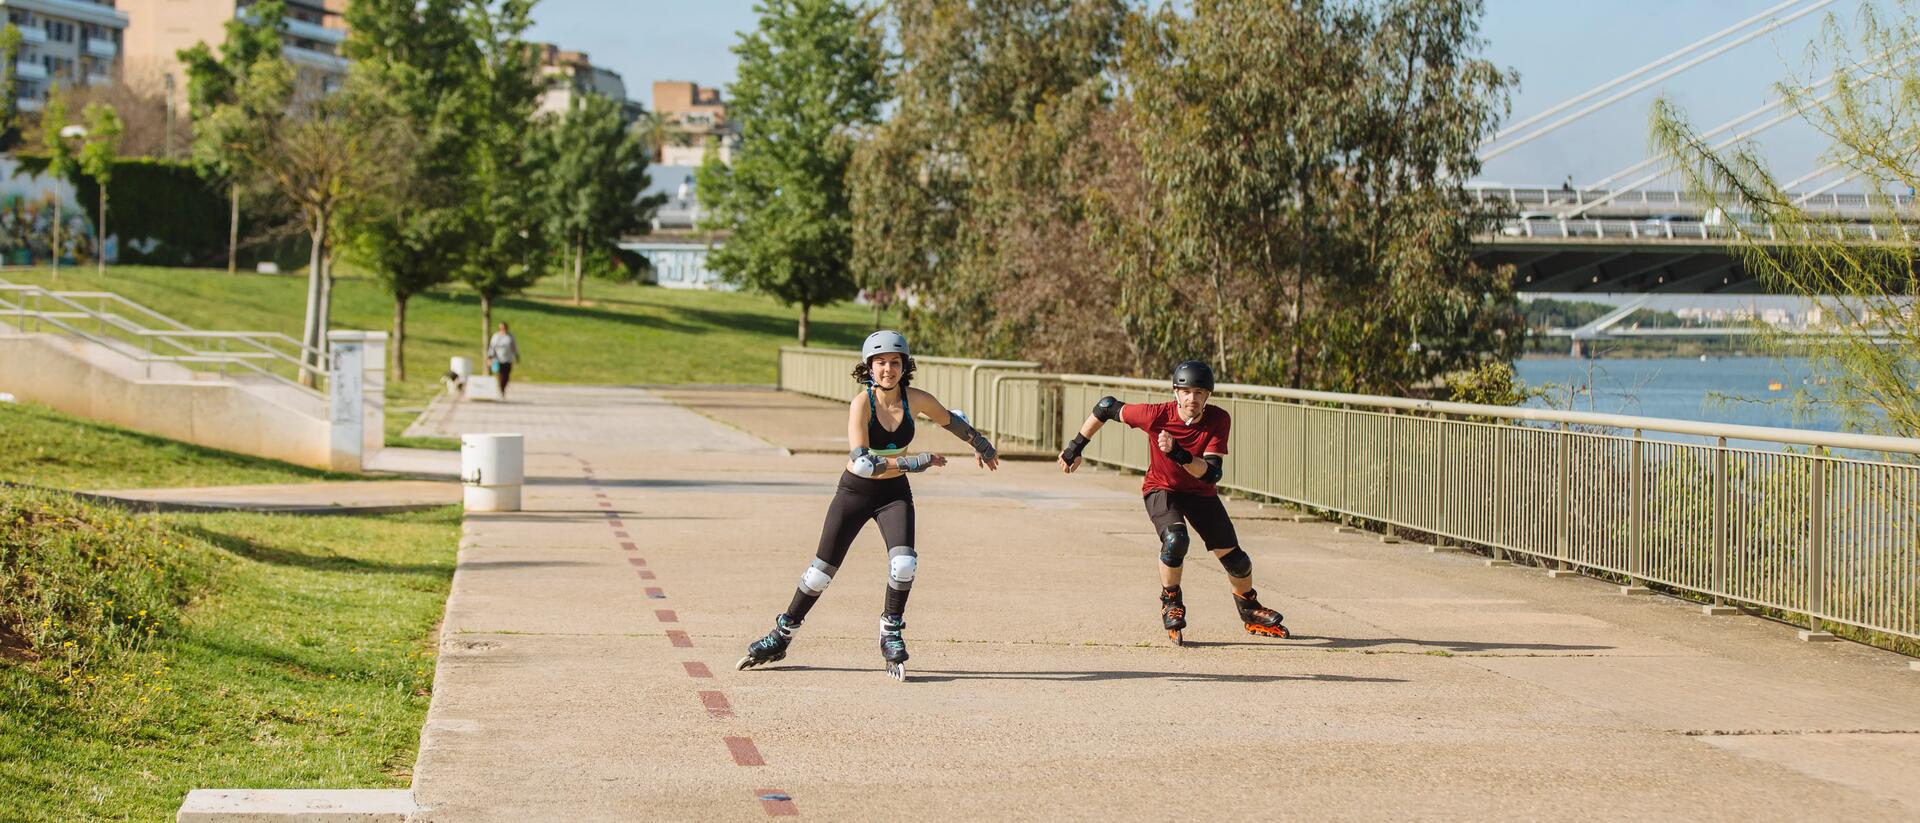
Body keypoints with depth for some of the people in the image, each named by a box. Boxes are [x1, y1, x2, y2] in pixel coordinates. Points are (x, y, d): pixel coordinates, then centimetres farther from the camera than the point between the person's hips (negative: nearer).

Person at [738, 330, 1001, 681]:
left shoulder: (916, 399, -12)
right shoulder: (862, 403, -23)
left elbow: (951, 421, 10)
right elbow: (862, 463, -32)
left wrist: (982, 446, 22)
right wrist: (918, 461, -32)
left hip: (894, 493, 2)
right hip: (855, 492, -2)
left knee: (904, 564, -19)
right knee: (822, 569, 3)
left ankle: (891, 636, 2)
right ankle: (781, 636, 21)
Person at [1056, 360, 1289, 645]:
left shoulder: (1219, 420, -24)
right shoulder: (1158, 415, -27)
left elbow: (1212, 474, -31)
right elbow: (1106, 406, -13)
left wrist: (1179, 454, -47)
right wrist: (1076, 447, -7)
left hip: (1201, 493, 3)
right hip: (1161, 490, -2)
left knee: (1233, 556, 2)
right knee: (1176, 539, -30)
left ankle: (1250, 610, 32)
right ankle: (1171, 604, -5)